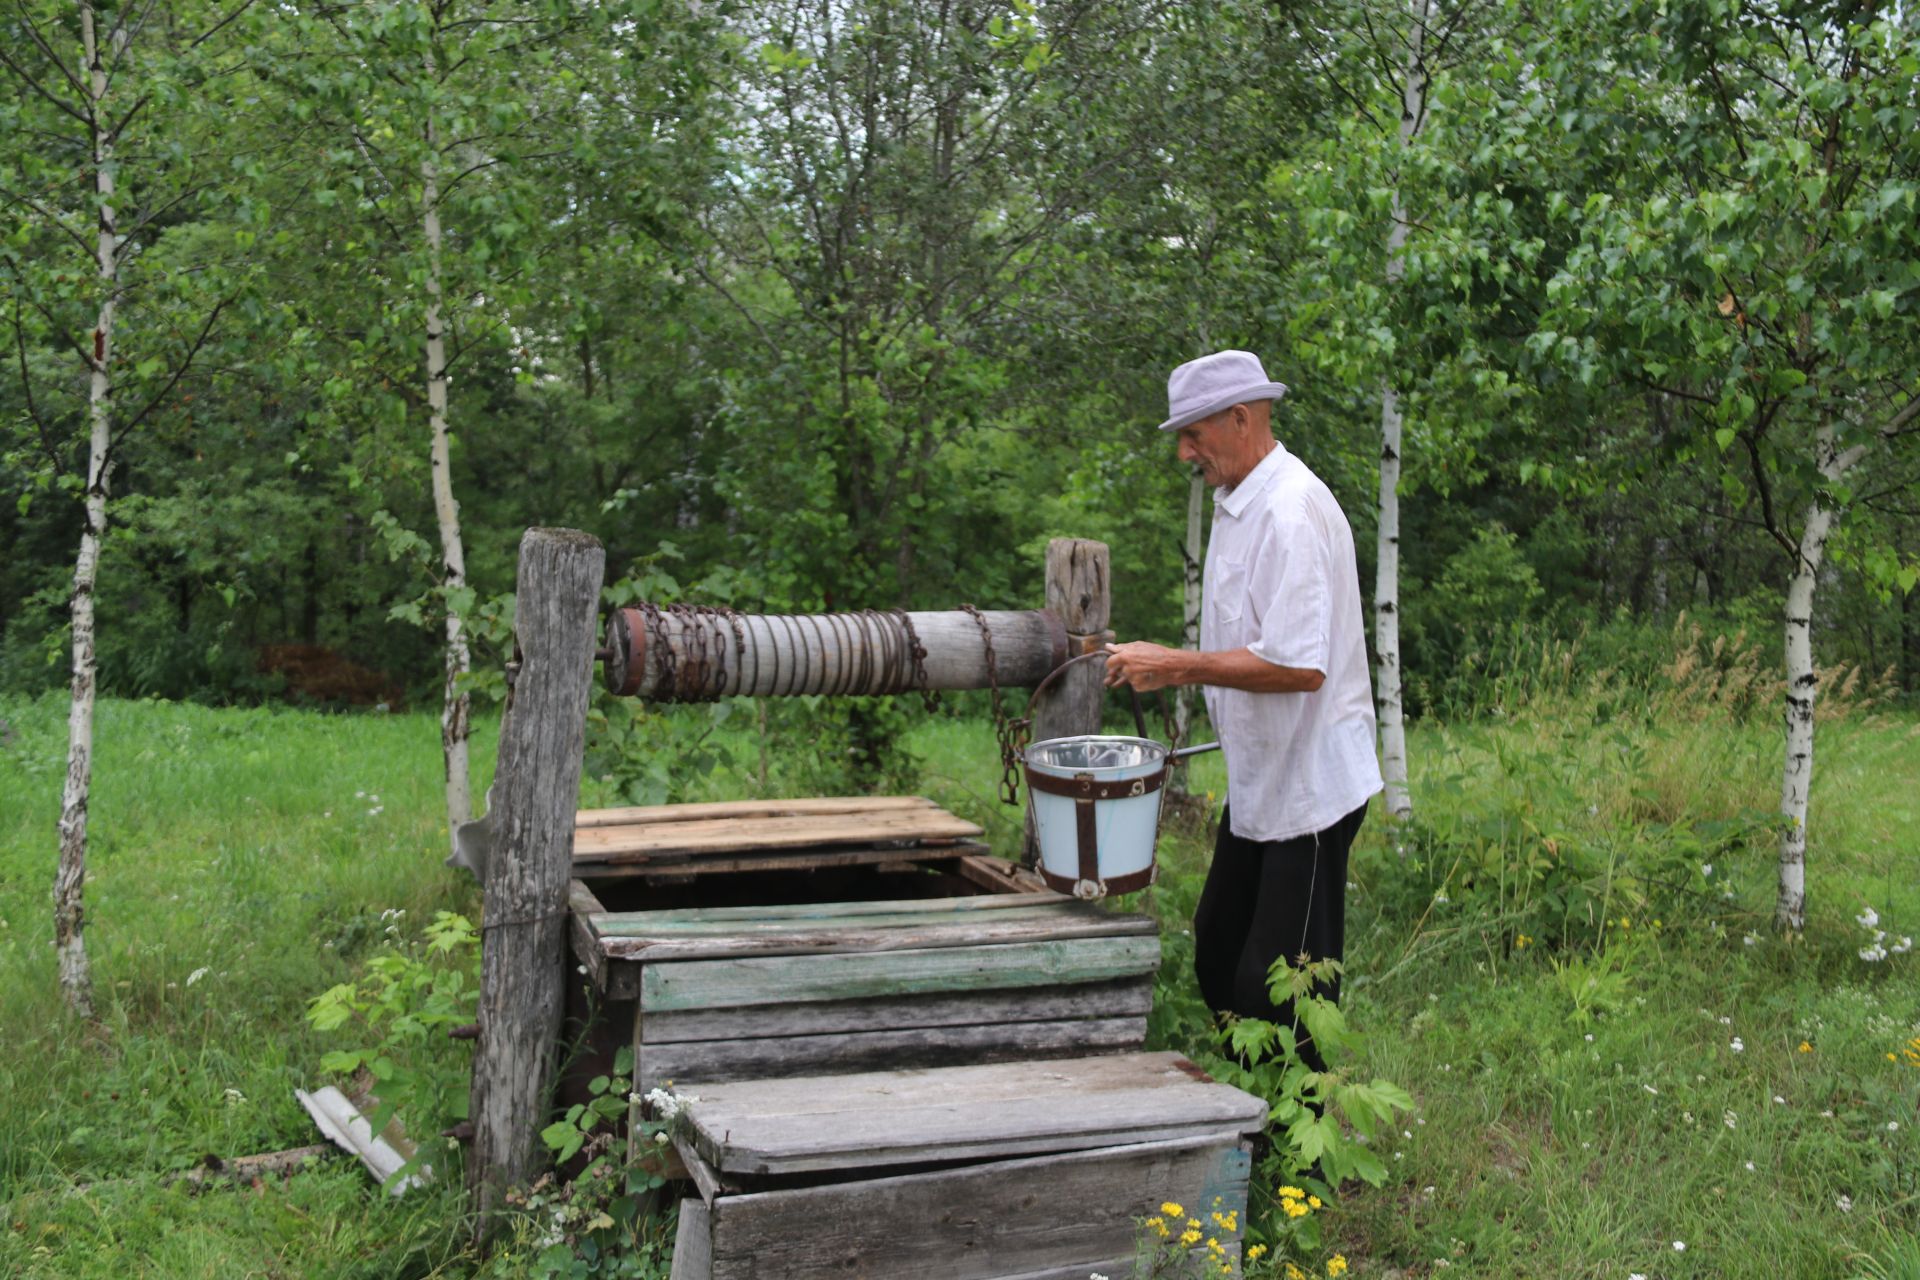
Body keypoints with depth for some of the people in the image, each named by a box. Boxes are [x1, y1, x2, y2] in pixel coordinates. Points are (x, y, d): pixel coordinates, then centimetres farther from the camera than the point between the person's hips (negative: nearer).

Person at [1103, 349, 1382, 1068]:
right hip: (1257, 784, 11)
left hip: (1308, 786, -11)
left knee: (1280, 989, -3)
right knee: (1218, 962, 17)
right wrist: (1174, 667, 11)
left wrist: (1176, 666, -23)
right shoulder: (1236, 507, 12)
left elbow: (1299, 665, -28)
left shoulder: (1292, 512, -21)